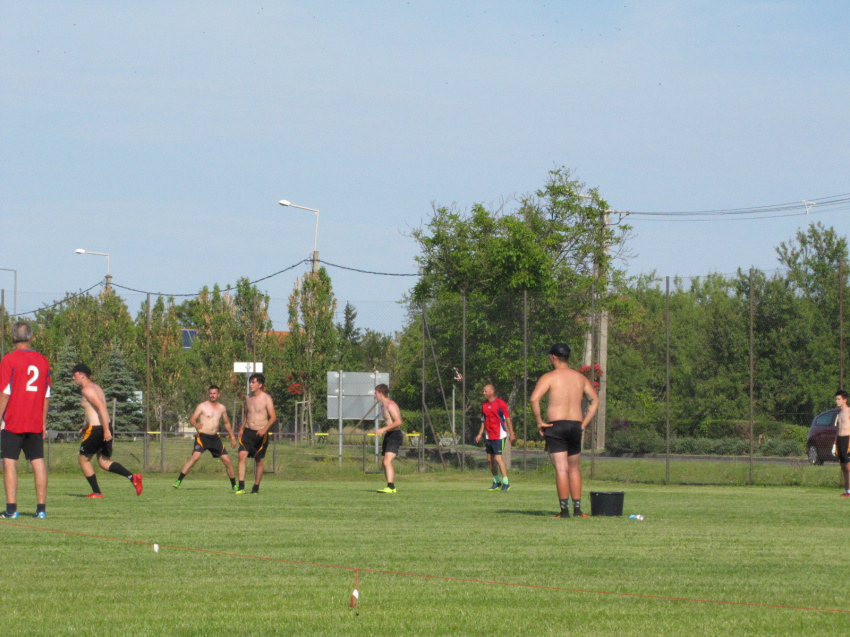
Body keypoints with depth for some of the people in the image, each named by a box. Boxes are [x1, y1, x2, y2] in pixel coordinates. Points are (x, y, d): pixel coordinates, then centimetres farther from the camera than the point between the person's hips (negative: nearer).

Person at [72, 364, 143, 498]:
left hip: (96, 430, -9)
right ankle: (133, 477, -3)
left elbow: (101, 407, -23)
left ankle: (96, 492, 8)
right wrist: (86, 426, 25)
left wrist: (106, 430, -27)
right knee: (104, 462, 13)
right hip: (106, 428, 9)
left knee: (83, 459, 7)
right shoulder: (96, 387, 18)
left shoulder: (87, 390, -12)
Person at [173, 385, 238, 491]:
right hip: (202, 436, -5)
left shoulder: (222, 408, 12)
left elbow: (226, 423, 25)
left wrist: (232, 437, 22)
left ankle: (234, 485, 18)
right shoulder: (202, 406, -2)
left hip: (215, 438, 5)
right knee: (195, 457, -25)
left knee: (227, 460, 2)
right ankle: (178, 481, -24)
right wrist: (196, 424, -29)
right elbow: (192, 419, -7)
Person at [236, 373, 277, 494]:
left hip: (260, 434, -4)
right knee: (242, 455, -13)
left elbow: (273, 417, -12)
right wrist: (242, 429, 15)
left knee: (258, 461, 2)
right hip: (248, 431, 4)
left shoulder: (266, 398, -7)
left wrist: (265, 428, -27)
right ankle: (241, 487, -15)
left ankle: (256, 487, 15)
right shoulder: (248, 398, 10)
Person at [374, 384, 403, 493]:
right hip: (388, 435, 11)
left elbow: (398, 422, -26)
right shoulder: (384, 405, 17)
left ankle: (390, 487, -31)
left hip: (395, 435, -11)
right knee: (385, 463, 14)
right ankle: (391, 487, 22)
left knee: (387, 461, -23)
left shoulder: (391, 405, -15)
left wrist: (383, 430, -28)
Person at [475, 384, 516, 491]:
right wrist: (480, 434, 17)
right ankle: (496, 482, 19)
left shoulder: (500, 403, -8)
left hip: (499, 436, -7)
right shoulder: (484, 405, 11)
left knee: (498, 458, -14)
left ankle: (506, 482, -8)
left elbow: (507, 419, -7)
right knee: (490, 459, 8)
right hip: (489, 437, 7)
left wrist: (511, 434, -9)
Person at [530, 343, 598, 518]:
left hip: (555, 425, -4)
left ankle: (564, 510, -9)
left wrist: (539, 421, -9)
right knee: (574, 468, 15)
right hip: (576, 425, 4)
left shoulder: (549, 377, -4)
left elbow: (534, 399, -18)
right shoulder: (580, 378, 12)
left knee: (561, 469, -5)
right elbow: (595, 400, 12)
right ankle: (577, 508, 10)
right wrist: (584, 424, 11)